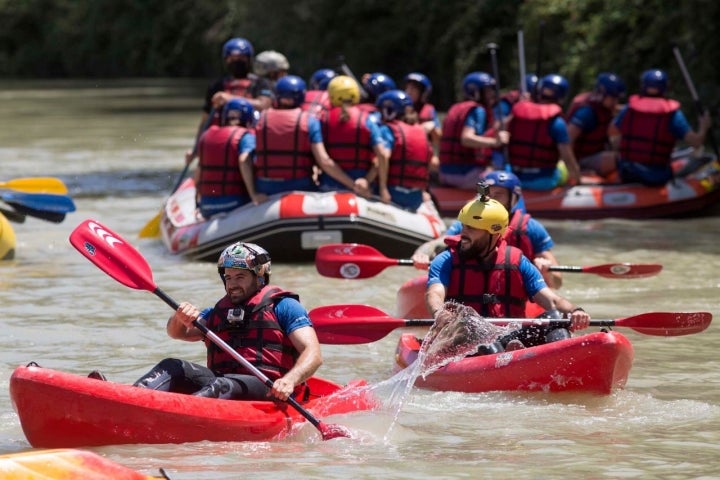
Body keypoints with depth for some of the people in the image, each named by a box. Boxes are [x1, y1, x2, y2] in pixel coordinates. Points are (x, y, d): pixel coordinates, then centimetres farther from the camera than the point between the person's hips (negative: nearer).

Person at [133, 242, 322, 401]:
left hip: (267, 391, -5)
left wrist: (289, 381, -26)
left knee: (222, 386, -35)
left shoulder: (283, 306, 8)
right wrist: (180, 318, -14)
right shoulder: (219, 312, 26)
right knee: (171, 367, -15)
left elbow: (313, 354, -4)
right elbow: (177, 333, 13)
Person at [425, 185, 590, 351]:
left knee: (556, 318, -19)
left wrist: (574, 312, -20)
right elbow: (434, 294, -10)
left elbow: (552, 300, 4)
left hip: (512, 337, 2)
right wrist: (439, 313, -36)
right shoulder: (447, 261, 9)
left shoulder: (517, 262, 12)